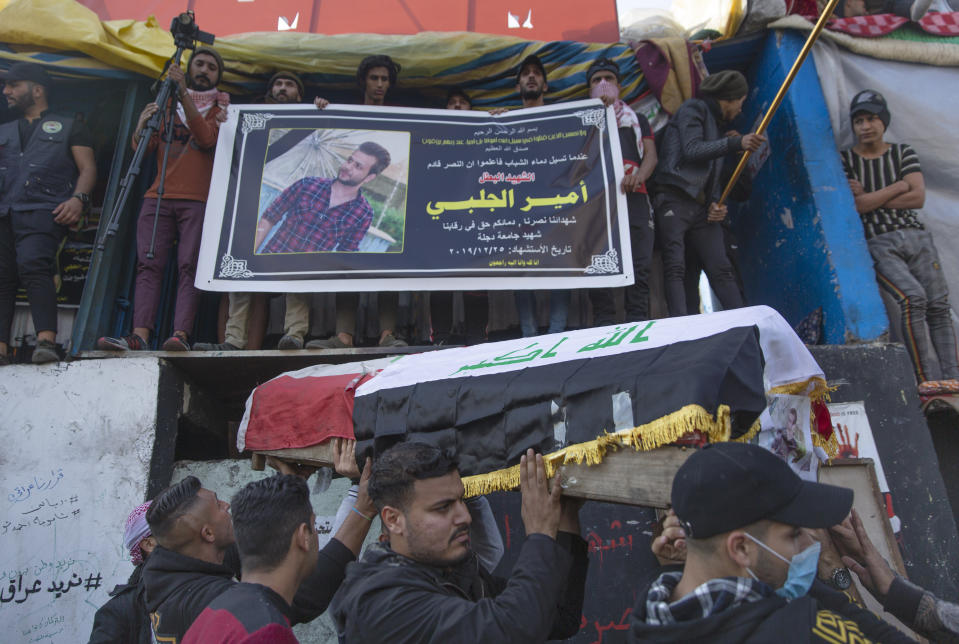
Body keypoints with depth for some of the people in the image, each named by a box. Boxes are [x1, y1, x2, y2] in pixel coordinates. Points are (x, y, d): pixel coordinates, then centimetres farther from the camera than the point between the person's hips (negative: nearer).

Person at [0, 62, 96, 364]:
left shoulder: (69, 127, 17)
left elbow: (88, 169, 5)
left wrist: (78, 198, -12)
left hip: (42, 211, -5)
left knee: (33, 265, -25)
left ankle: (46, 341, -33)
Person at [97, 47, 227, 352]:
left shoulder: (221, 106, 13)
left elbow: (206, 138, -9)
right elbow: (143, 148, 12)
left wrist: (183, 94, -16)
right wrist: (141, 126, -10)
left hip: (198, 200, -3)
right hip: (158, 197, 3)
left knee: (189, 266, -15)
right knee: (149, 264, -10)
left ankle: (180, 335, -24)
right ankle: (140, 335, -18)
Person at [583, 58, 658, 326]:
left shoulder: (637, 119, 28)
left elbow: (651, 155, 12)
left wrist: (639, 175, -10)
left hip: (633, 196, 1)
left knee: (639, 265, -9)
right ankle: (604, 329, -8)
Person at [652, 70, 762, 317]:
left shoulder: (716, 125, 28)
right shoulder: (693, 108, 5)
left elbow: (715, 174, 23)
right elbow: (692, 150, -12)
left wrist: (716, 203, 4)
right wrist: (736, 143, -17)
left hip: (701, 208, 8)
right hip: (674, 201, -8)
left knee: (721, 269, -1)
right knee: (674, 268, -14)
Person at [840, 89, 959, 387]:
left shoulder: (903, 152, 15)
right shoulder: (845, 159, 6)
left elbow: (918, 198, 1)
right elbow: (854, 205, -9)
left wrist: (870, 199, -4)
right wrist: (898, 187, 0)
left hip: (916, 236, 4)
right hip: (877, 244, -4)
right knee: (913, 296, -24)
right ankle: (929, 382, -21)